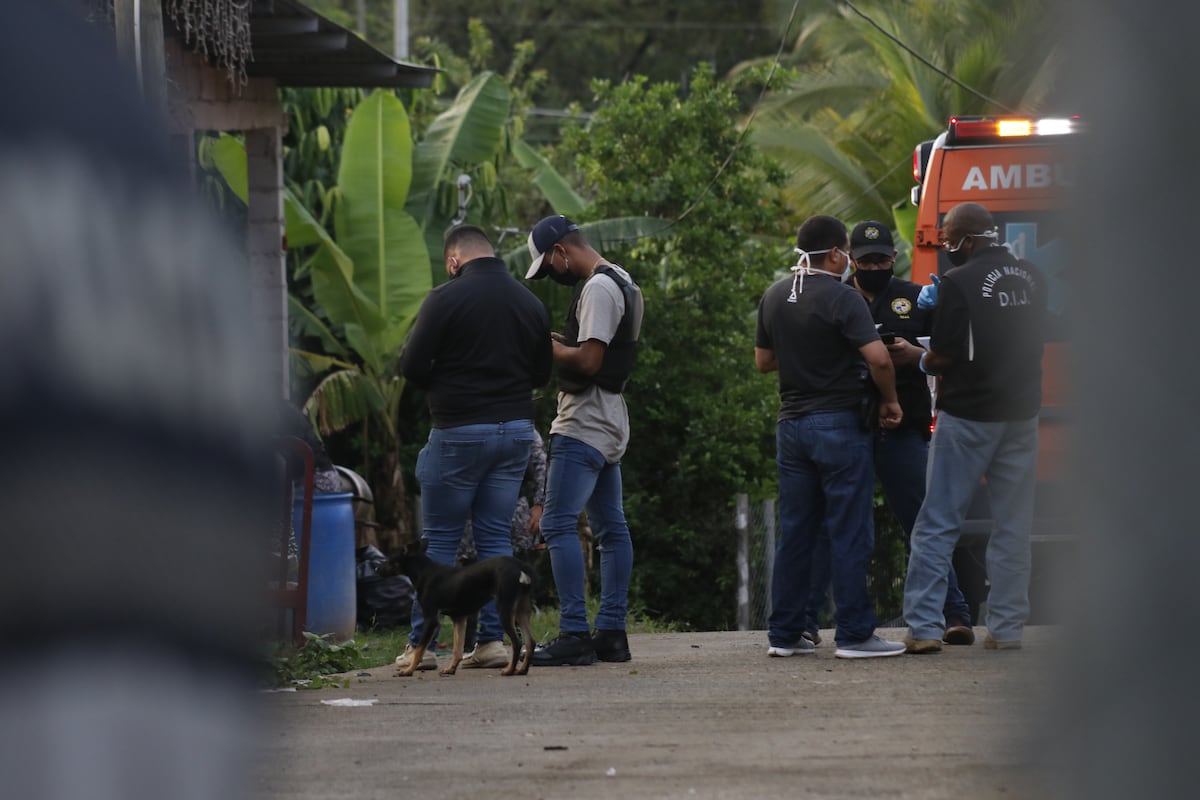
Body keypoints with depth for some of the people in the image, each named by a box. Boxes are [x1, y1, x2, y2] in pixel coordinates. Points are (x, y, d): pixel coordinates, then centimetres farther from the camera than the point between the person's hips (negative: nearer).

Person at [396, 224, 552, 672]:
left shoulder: (446, 299, -10)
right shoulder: (530, 303, 8)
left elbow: (412, 367, -9)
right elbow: (542, 374, 14)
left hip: (459, 433, -5)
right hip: (516, 430, 5)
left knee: (440, 539, 1)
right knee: (495, 536, 10)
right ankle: (494, 639, 5)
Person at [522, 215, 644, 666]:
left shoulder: (598, 288, -16)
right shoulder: (622, 283, 17)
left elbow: (588, 361, -22)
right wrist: (559, 343, 10)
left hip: (585, 423, -11)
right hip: (609, 422, 11)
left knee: (558, 524, -12)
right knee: (610, 527, 11)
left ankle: (574, 635, -16)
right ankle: (612, 632, 14)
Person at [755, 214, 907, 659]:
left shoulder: (774, 297, 9)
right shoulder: (841, 298, -13)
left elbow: (763, 361, 18)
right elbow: (878, 357, -21)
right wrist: (889, 401, -6)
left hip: (791, 423, 7)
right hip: (838, 423, -7)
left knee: (795, 533, 10)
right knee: (849, 533, -3)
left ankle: (783, 634, 11)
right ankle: (854, 634, -4)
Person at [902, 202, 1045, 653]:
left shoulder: (959, 283, -13)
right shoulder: (1031, 279, 5)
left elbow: (944, 355, -13)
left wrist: (922, 362, 10)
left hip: (967, 416, -5)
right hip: (1021, 412, 5)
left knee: (937, 526, 0)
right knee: (1012, 528, 10)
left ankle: (924, 627, -4)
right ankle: (1006, 628, 10)